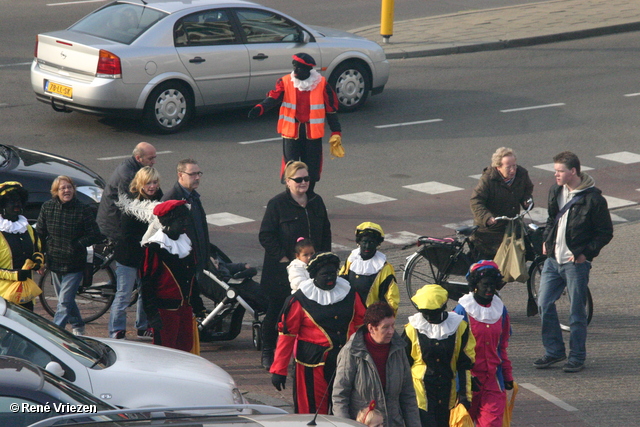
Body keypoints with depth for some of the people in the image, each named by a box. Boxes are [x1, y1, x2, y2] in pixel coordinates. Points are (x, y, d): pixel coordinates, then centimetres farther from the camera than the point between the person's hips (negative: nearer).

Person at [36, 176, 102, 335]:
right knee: (66, 300, 18)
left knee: (64, 302, -10)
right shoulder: (47, 207, -1)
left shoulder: (83, 210, -11)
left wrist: (77, 244, -16)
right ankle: (78, 327, 39)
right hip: (54, 263, 4)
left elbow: (96, 236, -8)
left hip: (74, 266, -4)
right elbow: (39, 233, 7)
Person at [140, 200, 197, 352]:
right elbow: (147, 281, -14)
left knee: (186, 346, 12)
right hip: (165, 309, -8)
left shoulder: (186, 241, 11)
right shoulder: (155, 246, -14)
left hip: (185, 306, 8)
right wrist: (152, 313, -18)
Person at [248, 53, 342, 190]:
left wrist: (336, 132, -1)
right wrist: (260, 108, -39)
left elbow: (331, 109, 3)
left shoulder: (321, 84, -1)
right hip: (291, 131, -1)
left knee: (312, 168, 8)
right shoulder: (285, 82, -3)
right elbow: (274, 97, -18)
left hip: (312, 133, 1)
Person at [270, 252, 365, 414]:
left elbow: (360, 325, 14)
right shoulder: (300, 300, -5)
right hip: (314, 362, -4)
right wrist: (278, 370, -8)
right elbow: (287, 334, -5)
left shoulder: (349, 293, 7)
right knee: (313, 410, -2)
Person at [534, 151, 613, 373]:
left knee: (577, 311, 2)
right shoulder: (556, 191, 6)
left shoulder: (593, 199, -13)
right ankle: (554, 351, 20)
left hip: (576, 263, -6)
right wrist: (546, 240, 10)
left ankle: (577, 357, 14)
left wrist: (585, 253, -14)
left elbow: (606, 232, -8)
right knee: (544, 304, 6)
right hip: (553, 259, 6)